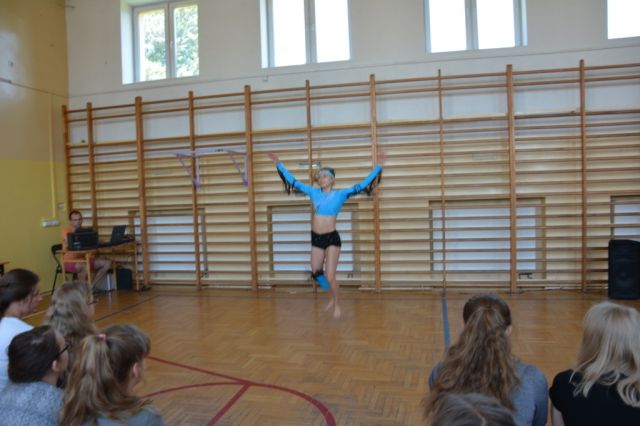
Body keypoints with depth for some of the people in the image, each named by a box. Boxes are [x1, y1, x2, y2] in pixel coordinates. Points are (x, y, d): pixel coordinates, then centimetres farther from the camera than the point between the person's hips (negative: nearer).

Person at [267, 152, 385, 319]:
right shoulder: (314, 192, 5)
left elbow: (362, 185, -8)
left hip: (332, 238, -5)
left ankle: (337, 305, 23)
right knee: (316, 273, 14)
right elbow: (293, 182, 10)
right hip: (316, 238, 5)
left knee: (330, 277, -3)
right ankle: (333, 297, 39)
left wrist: (378, 167, -13)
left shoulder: (340, 194, -4)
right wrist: (279, 164, 11)